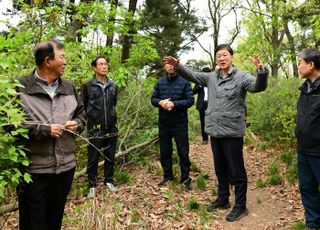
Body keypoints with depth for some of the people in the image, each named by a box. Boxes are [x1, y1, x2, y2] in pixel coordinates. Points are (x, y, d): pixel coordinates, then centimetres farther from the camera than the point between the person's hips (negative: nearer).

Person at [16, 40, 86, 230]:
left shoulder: (69, 88, 9)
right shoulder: (19, 88, -9)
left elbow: (81, 113, 19)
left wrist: (76, 124, -3)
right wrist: (44, 130, -18)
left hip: (66, 166, 5)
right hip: (33, 169, -5)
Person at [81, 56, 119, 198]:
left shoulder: (113, 86, 6)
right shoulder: (88, 86, -6)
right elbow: (83, 106, 2)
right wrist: (92, 117, 6)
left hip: (111, 128, 4)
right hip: (95, 129, -3)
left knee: (110, 157, 13)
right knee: (93, 158, 6)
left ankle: (109, 181, 29)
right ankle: (92, 185, 21)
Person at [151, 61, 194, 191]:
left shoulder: (184, 82, -5)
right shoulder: (160, 82, 8)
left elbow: (190, 100, -9)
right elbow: (153, 99, 9)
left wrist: (174, 104, -21)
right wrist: (160, 102, -14)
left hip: (180, 123, -4)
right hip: (163, 123, 4)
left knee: (183, 152, 5)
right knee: (164, 152, 13)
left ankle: (185, 178, 19)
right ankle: (168, 176, 30)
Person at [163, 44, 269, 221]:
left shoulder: (241, 76, -8)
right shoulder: (211, 77, 8)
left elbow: (258, 86, -24)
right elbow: (191, 75, 9)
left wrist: (261, 71, -44)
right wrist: (178, 66, -8)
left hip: (232, 132, -6)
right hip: (215, 132, 6)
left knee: (237, 171, 5)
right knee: (220, 169, 19)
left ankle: (240, 206, 21)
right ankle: (222, 199, 36)